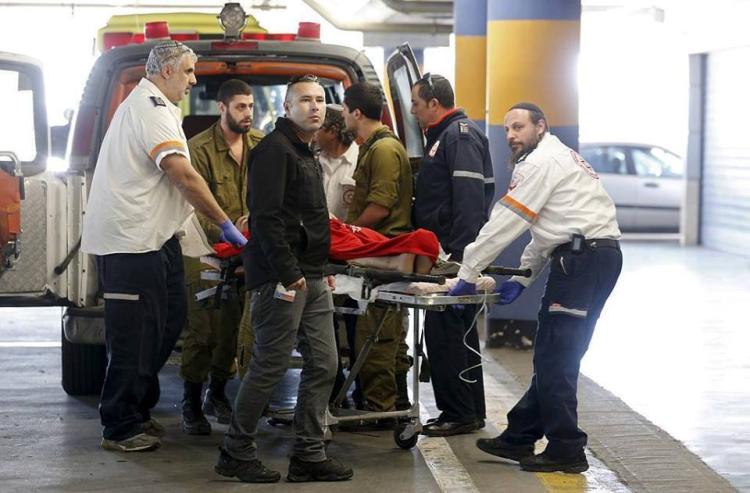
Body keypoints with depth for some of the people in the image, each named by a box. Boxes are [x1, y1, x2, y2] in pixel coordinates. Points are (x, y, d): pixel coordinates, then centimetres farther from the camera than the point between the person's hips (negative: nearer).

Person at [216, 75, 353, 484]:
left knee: (323, 365, 8)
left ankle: (309, 455, 14)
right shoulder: (274, 149, -10)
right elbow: (266, 217, -18)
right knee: (269, 367, -5)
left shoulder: (306, 154, 21)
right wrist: (289, 273, -20)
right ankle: (236, 454, 7)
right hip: (282, 278, -10)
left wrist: (320, 269, 19)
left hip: (311, 278, 10)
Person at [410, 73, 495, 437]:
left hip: (457, 251, -11)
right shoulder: (444, 135, 20)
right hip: (448, 253, 11)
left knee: (444, 332, -8)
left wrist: (460, 254, -27)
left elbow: (470, 199, -23)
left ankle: (459, 413, -3)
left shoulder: (461, 136, -13)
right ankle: (470, 412, 21)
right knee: (460, 334, 14)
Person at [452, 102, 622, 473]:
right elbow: (543, 230, 26)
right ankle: (519, 437, 18)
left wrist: (467, 275, -5)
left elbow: (504, 224, -9)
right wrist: (522, 277, 19)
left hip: (582, 258, -10)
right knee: (553, 355, 12)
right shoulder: (559, 158, 25)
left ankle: (566, 450, -4)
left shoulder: (542, 161, -7)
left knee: (554, 358, -7)